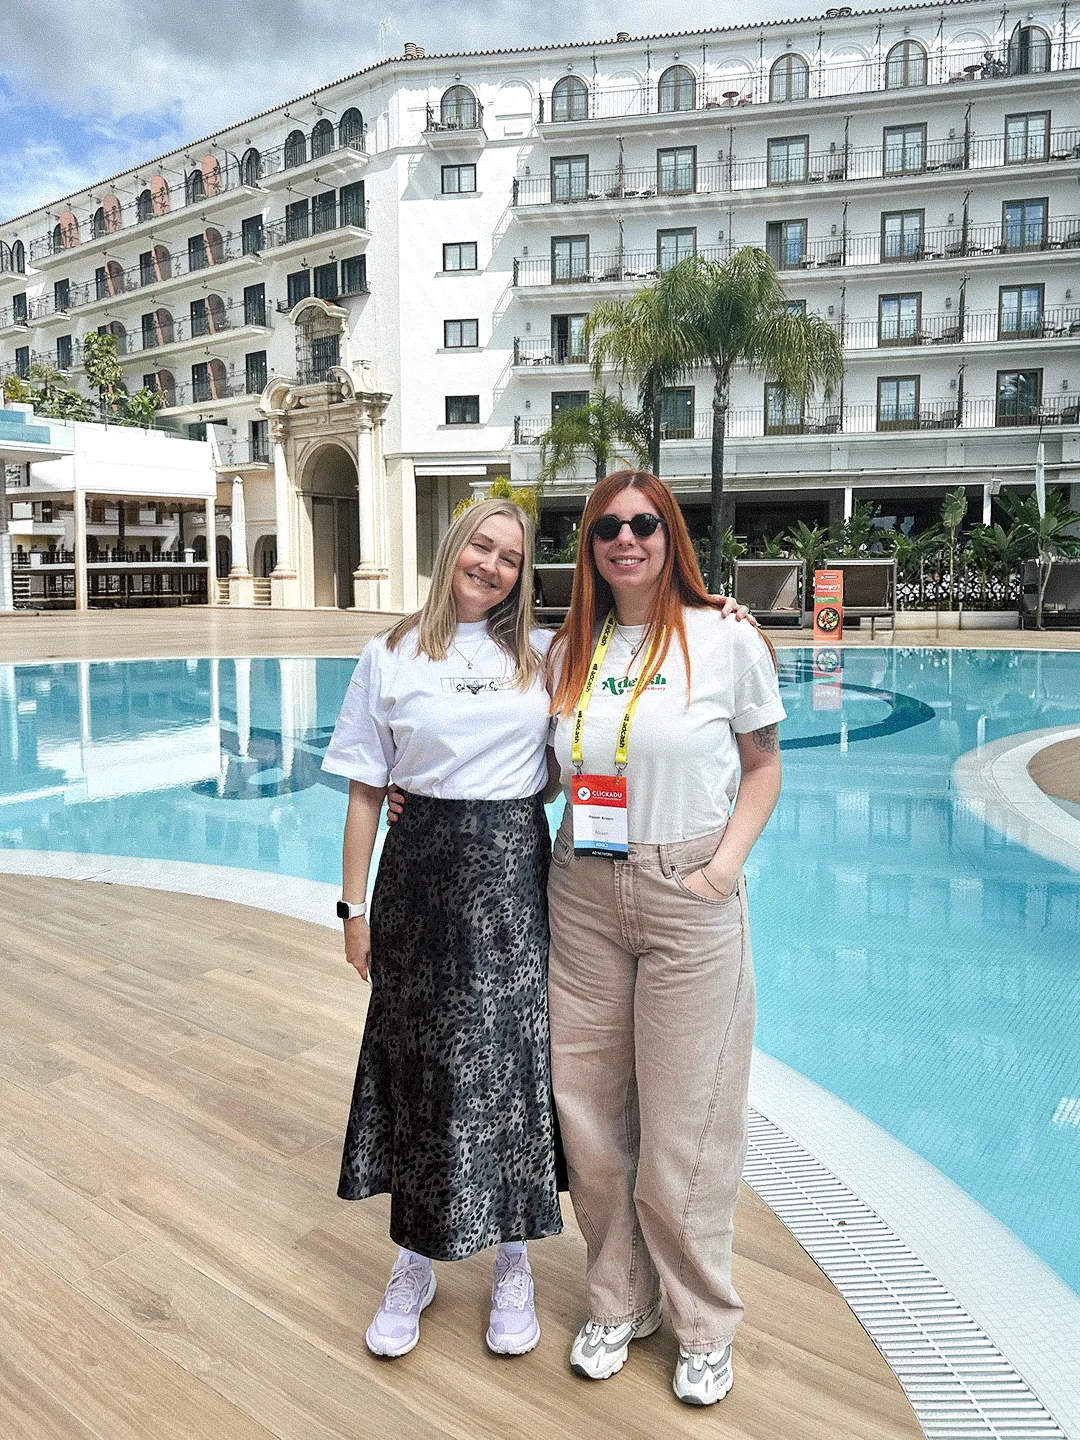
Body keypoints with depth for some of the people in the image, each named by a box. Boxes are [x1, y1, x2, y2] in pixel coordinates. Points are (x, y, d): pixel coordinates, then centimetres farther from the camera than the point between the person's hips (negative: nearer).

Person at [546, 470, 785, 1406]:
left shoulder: (726, 639, -5)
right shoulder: (570, 650, 7)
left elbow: (763, 765, 3)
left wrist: (727, 863, -10)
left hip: (689, 900, -4)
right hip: (583, 896, 4)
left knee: (684, 1121, 6)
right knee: (588, 1110, 12)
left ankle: (705, 1325, 32)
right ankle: (619, 1302, 36)